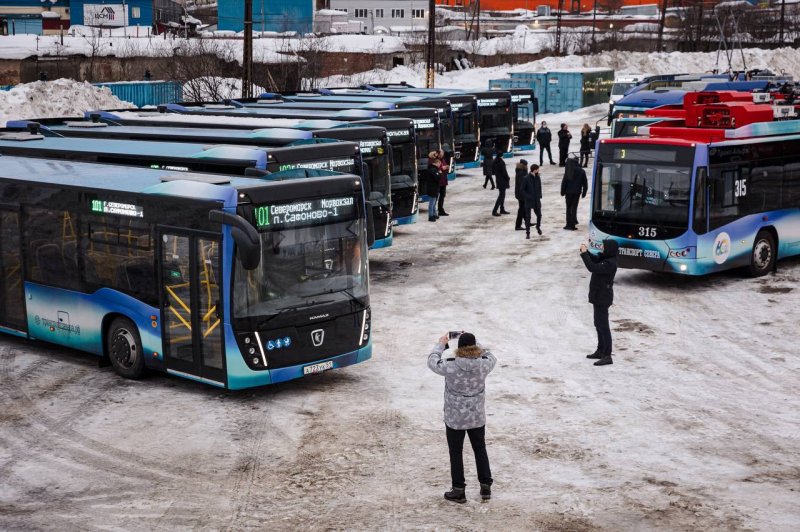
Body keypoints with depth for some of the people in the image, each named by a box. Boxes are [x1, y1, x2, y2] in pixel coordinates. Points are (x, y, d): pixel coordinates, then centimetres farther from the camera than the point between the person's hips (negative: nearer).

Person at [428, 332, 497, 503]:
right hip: (477, 417, 3)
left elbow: (432, 361, -4)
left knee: (456, 452, 12)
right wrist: (472, 343, 14)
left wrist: (441, 344, 10)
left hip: (454, 418, -3)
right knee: (480, 450, 20)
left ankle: (458, 491, 19)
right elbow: (490, 356, 9)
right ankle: (486, 487, 28)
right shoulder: (484, 365, -16)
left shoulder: (450, 366, -23)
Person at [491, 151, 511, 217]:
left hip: (498, 181, 9)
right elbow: (504, 172, -19)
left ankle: (502, 209, 27)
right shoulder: (501, 162, -20)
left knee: (502, 195, 19)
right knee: (501, 195, -4)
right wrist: (508, 179, -7)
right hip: (503, 181, -9)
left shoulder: (494, 162, 5)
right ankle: (494, 211, -8)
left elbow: (493, 171, 13)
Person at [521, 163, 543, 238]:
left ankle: (538, 227, 39)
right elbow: (522, 190, -9)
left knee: (539, 214, 12)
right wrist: (528, 196, -18)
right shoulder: (526, 178, -13)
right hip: (529, 201, -5)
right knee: (528, 217, -1)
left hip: (537, 200, 5)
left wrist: (539, 196, 1)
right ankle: (527, 232, 5)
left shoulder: (538, 178, 3)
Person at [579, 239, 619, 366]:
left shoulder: (610, 264, -24)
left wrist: (584, 253, -26)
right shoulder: (605, 258, 5)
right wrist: (585, 251, -1)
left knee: (603, 325, -8)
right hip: (599, 296, 10)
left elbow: (593, 268, -32)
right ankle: (600, 351, 32)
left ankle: (607, 356, -6)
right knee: (599, 324, 20)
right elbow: (594, 259, 17)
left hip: (602, 298, -10)